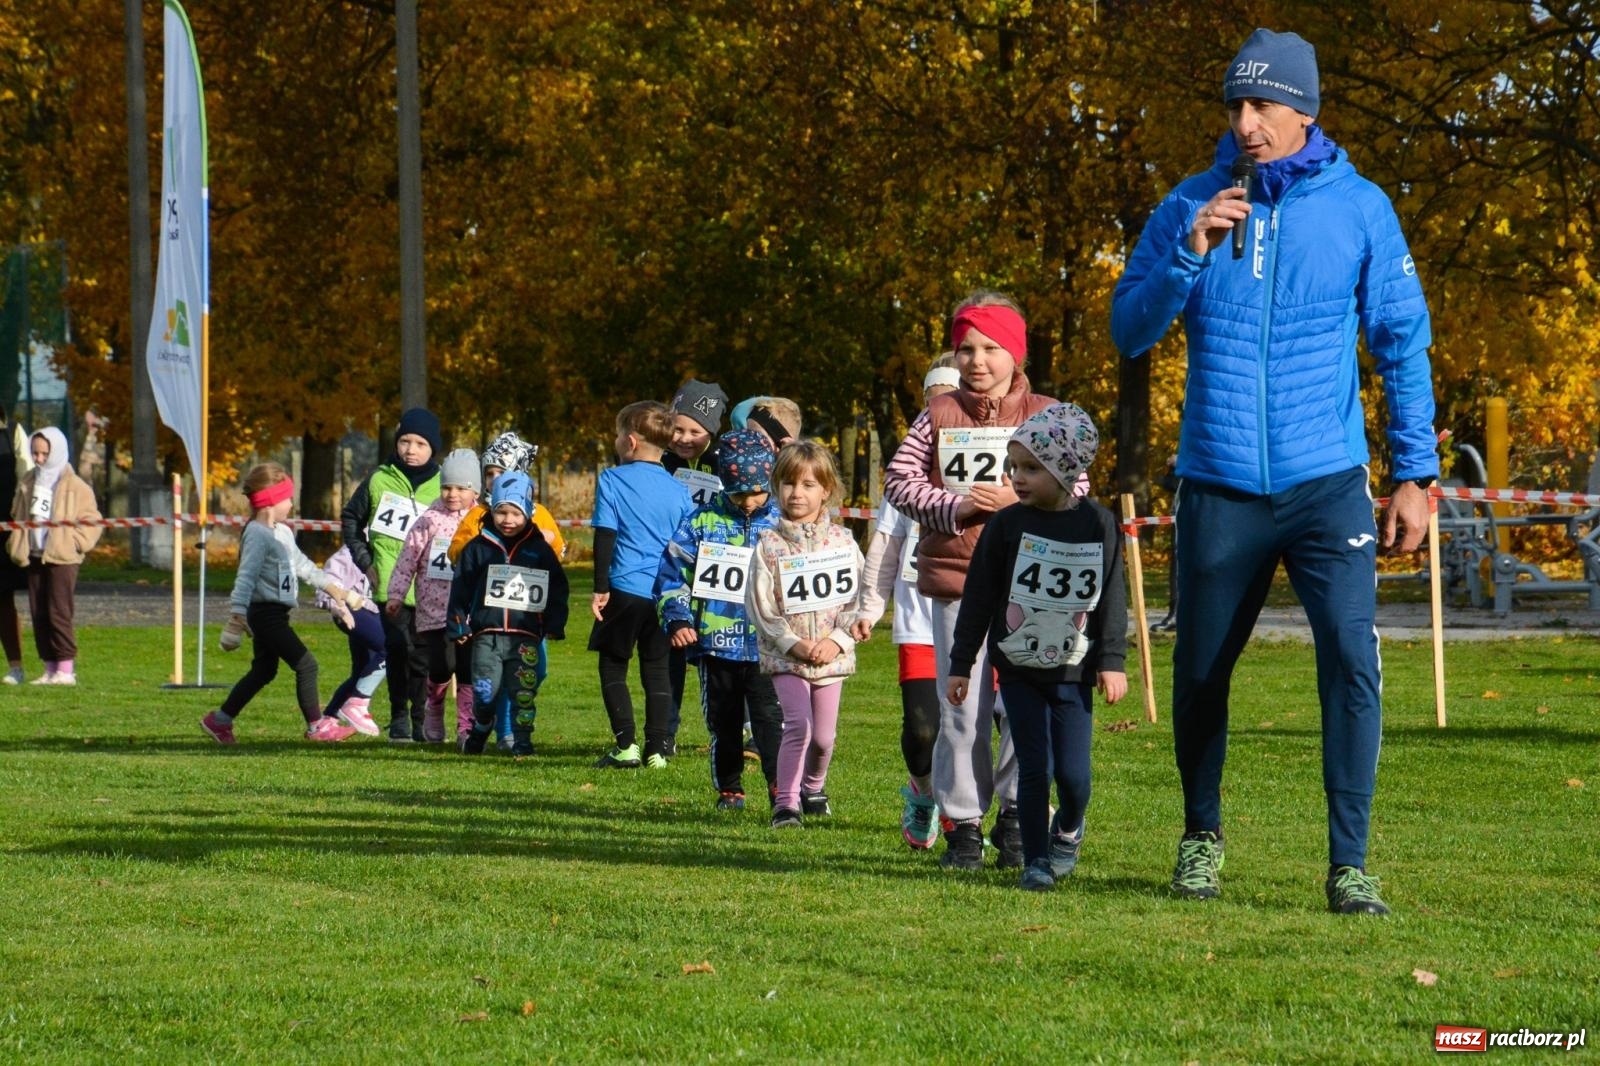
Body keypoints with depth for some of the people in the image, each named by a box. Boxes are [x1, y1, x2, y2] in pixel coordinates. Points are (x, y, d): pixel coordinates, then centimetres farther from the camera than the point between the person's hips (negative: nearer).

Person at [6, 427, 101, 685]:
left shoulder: (75, 486, -4)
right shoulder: (27, 482, 14)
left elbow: (91, 521, -2)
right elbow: (17, 516, 23)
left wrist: (74, 543, -12)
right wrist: (16, 545, 11)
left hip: (62, 558, -6)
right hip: (34, 557, 6)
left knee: (58, 612, -10)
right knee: (38, 614, 5)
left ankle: (66, 669, -8)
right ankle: (50, 668, 10)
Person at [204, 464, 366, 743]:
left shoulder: (282, 532, 14)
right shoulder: (257, 535, -16)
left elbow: (302, 565, 25)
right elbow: (246, 577, -23)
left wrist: (334, 588, 27)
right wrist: (237, 615, -29)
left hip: (274, 614, 11)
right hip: (266, 613, -11)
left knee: (263, 671, 18)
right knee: (306, 665, -9)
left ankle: (219, 720, 25)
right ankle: (316, 726, -1)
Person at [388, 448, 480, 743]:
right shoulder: (431, 521, 0)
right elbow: (408, 559, 3)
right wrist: (396, 595, 1)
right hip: (435, 608, -2)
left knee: (469, 669, 0)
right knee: (443, 664, -14)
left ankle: (467, 729, 8)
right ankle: (433, 709, 16)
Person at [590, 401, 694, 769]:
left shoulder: (613, 480, -3)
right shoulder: (678, 489, 8)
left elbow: (604, 535, -7)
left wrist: (601, 588, -4)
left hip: (625, 588, -4)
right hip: (667, 593, 4)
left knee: (613, 667, 6)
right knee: (656, 669, 11)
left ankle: (626, 745, -5)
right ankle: (657, 748, 5)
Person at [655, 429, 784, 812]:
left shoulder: (781, 524, 2)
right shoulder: (702, 522, 1)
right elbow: (672, 572, 3)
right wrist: (677, 620, -7)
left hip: (765, 645, -1)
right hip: (714, 640, 1)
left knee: (770, 718, -7)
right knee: (723, 721, 11)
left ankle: (780, 784, -5)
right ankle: (728, 788, 20)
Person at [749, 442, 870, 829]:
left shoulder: (842, 541, 3)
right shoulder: (769, 544, -3)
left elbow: (856, 598, 2)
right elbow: (760, 607, -6)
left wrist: (838, 640, -13)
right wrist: (795, 644, -15)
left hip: (833, 655, 2)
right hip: (785, 655, -2)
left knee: (824, 735, 9)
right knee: (798, 724, -19)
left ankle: (813, 786, 37)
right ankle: (786, 802, -11)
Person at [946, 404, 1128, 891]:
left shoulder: (1099, 525, -2)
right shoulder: (1006, 525, -3)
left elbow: (1112, 598, 4)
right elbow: (978, 596, 2)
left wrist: (1112, 660, 0)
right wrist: (961, 663, 2)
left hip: (1073, 671, 0)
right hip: (1018, 669, 0)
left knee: (1073, 772, -2)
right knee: (1034, 768, -2)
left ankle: (1067, 831, 29)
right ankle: (1035, 858, 11)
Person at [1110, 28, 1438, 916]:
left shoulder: (1359, 209, 0)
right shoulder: (1189, 206, 2)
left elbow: (1403, 347, 4)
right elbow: (1129, 332, -3)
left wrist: (1413, 476, 0)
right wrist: (1192, 251, -18)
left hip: (1327, 486, -1)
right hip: (1218, 492, 1)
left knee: (1351, 658, -16)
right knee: (1201, 674, 11)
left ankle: (1349, 865, -11)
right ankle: (1202, 835, 34)